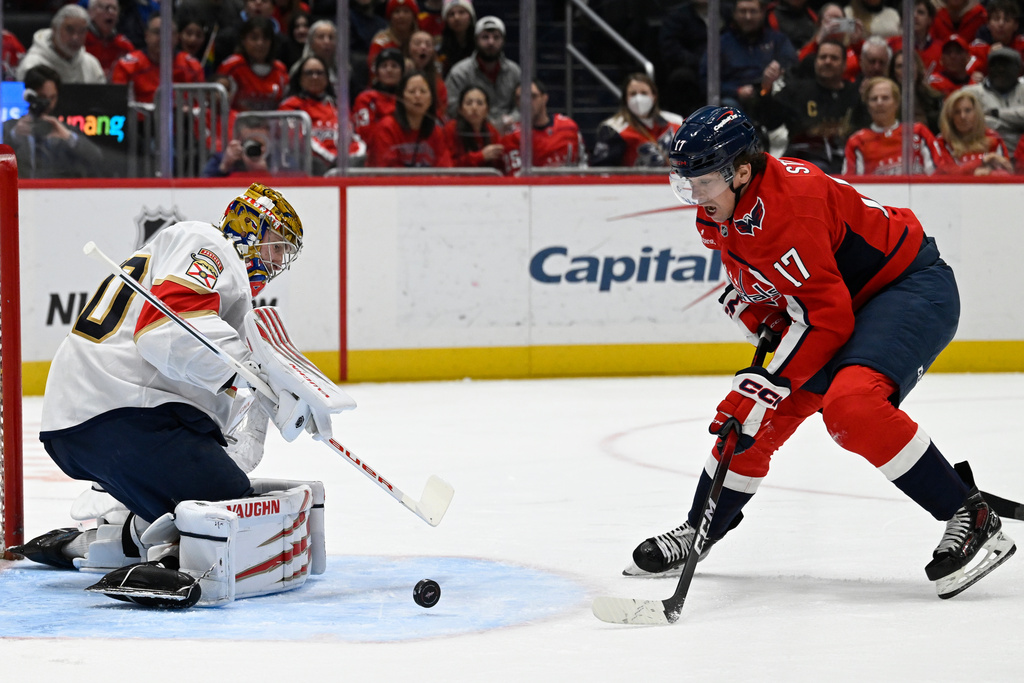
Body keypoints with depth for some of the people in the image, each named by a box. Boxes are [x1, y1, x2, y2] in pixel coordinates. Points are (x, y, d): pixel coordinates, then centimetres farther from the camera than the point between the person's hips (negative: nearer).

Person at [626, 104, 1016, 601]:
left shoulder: (786, 206, -31)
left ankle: (971, 518, -24)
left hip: (911, 285, -10)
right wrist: (759, 316, -3)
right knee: (753, 414, 6)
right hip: (842, 297, 10)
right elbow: (750, 278, 18)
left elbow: (827, 317, -31)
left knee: (850, 404, -32)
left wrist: (767, 384, -30)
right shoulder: (721, 205, -2)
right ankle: (701, 531, 26)